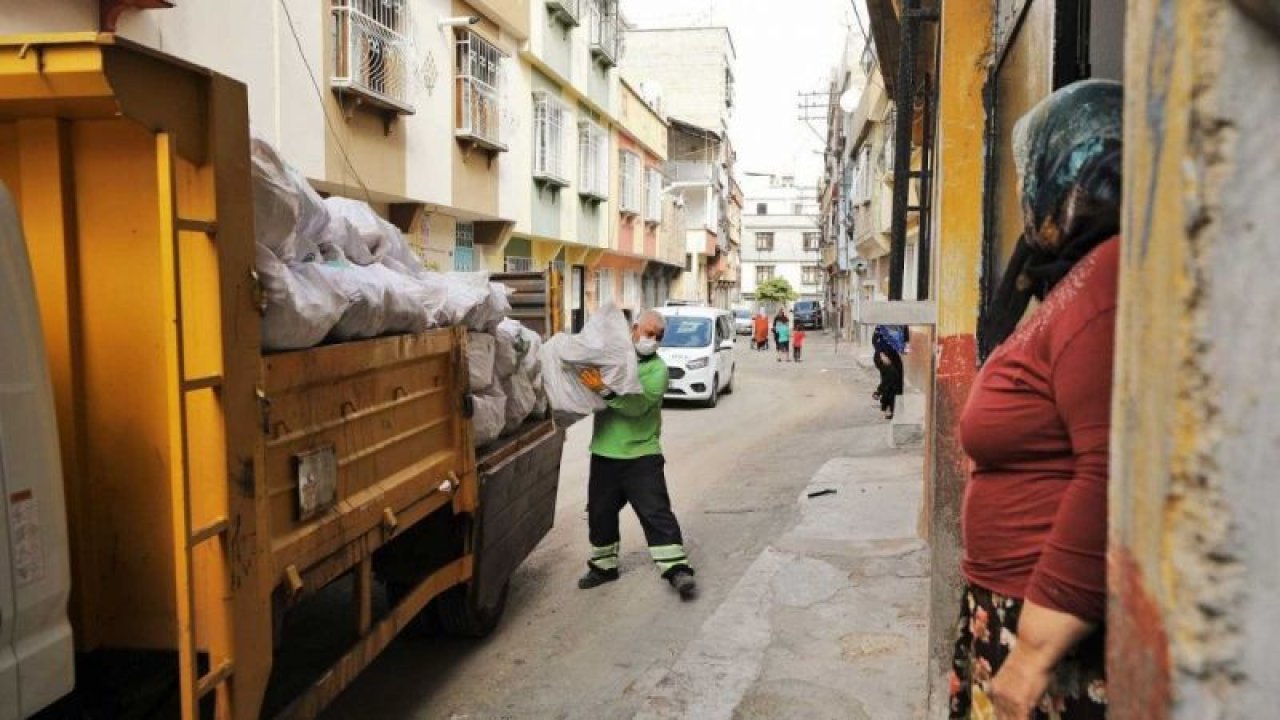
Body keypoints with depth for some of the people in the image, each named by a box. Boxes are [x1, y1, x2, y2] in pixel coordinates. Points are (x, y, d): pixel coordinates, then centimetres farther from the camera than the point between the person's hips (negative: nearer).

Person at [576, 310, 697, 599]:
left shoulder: (657, 369, -6)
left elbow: (638, 404, -23)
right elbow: (589, 394, 14)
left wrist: (605, 390, -33)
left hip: (641, 455, -4)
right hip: (604, 453, 5)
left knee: (656, 512, -6)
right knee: (600, 512, 14)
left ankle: (676, 568, -1)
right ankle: (604, 566, 31)